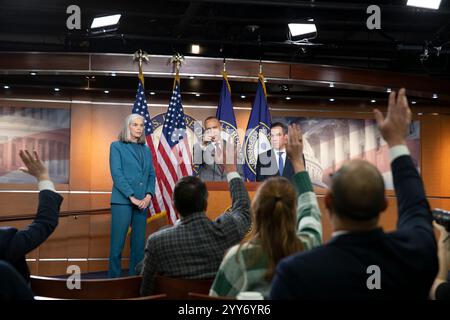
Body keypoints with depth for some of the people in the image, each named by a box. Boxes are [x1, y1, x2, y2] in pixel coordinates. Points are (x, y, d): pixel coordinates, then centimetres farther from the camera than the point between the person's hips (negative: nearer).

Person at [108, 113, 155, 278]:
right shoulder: (117, 146, 3)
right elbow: (117, 174, -6)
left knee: (139, 244, 5)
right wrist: (132, 197, -13)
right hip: (122, 201, -5)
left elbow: (151, 174, 13)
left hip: (143, 202, 5)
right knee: (117, 243, -6)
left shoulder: (146, 150, 17)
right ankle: (114, 278, 1)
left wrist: (149, 195, -4)